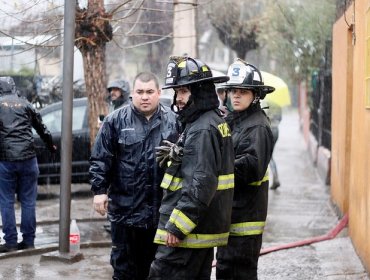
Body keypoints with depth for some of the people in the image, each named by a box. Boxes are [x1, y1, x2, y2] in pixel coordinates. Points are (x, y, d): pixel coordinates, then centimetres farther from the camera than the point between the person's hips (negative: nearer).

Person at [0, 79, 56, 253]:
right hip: (28, 158, 2)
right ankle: (28, 241, 11)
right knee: (28, 202, 8)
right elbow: (42, 128, 19)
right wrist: (51, 146, 35)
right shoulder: (25, 104, 11)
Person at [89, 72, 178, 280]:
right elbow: (100, 159, 0)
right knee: (124, 263, 8)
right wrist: (99, 190, -8)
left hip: (161, 209, 1)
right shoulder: (115, 121, -1)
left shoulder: (173, 121, 3)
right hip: (125, 207, -1)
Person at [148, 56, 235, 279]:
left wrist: (176, 226, -24)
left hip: (190, 232, -11)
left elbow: (202, 184, -25)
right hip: (205, 227, 11)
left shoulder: (203, 130, -18)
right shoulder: (216, 122, 15)